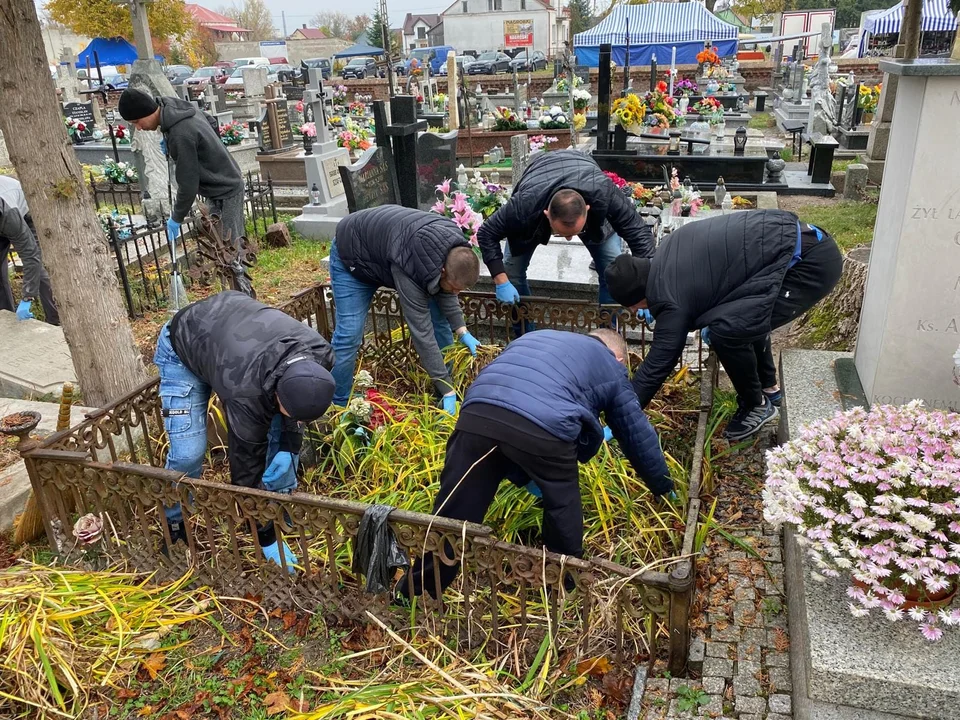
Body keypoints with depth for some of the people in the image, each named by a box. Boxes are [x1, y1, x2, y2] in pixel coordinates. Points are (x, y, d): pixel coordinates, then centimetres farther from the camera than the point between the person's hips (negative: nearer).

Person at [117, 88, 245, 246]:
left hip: (225, 192, -10)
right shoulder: (179, 106, -1)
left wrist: (176, 217, -10)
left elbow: (188, 184, -25)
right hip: (226, 183, 10)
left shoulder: (180, 135, -31)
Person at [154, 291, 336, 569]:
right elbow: (246, 467, -32)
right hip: (184, 343, -5)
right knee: (188, 452, -13)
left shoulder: (319, 354, -30)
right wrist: (266, 539, -23)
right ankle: (174, 526, 14)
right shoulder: (247, 395, -44)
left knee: (283, 430, -3)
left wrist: (290, 443, -13)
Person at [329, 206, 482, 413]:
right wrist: (447, 390, -39)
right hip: (353, 255, -7)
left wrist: (462, 331, -17)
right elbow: (422, 331, -42)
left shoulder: (453, 250, -23)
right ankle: (339, 407, 6)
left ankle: (451, 390, 15)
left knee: (439, 320, 1)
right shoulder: (411, 267, -44)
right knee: (349, 335, -13)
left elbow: (444, 292, -5)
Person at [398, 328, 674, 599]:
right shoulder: (612, 369, 28)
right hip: (543, 427, -4)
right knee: (563, 506, 22)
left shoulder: (536, 337, 41)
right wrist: (663, 488, 53)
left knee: (451, 513, 13)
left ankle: (413, 594, 27)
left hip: (476, 414, 4)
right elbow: (639, 437, 36)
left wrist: (520, 473, 46)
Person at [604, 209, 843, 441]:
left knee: (725, 330, -17)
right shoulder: (665, 259, 8)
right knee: (743, 315, 23)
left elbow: (656, 367, -11)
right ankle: (769, 388, 35)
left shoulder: (672, 300, -16)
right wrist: (707, 315, 22)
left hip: (812, 263, -10)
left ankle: (757, 406, 7)